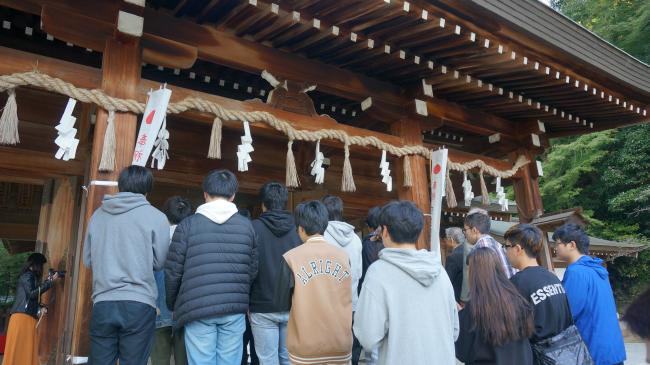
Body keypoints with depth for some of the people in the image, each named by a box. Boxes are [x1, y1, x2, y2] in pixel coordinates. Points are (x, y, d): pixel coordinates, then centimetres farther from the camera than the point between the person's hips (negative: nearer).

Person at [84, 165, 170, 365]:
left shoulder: (97, 215, 8)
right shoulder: (155, 217, -3)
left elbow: (87, 260, 13)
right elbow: (160, 261, -2)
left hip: (102, 303, 4)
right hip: (139, 304, -3)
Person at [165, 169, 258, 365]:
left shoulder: (188, 224, -1)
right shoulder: (246, 225, 4)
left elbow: (173, 271, 0)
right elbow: (253, 270, 5)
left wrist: (172, 304, 16)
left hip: (197, 309, -1)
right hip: (234, 309, 2)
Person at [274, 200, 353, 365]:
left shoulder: (291, 258, -12)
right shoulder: (343, 256, -4)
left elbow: (282, 304, -4)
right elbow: (346, 300, 7)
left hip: (306, 350, -2)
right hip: (341, 347, 2)